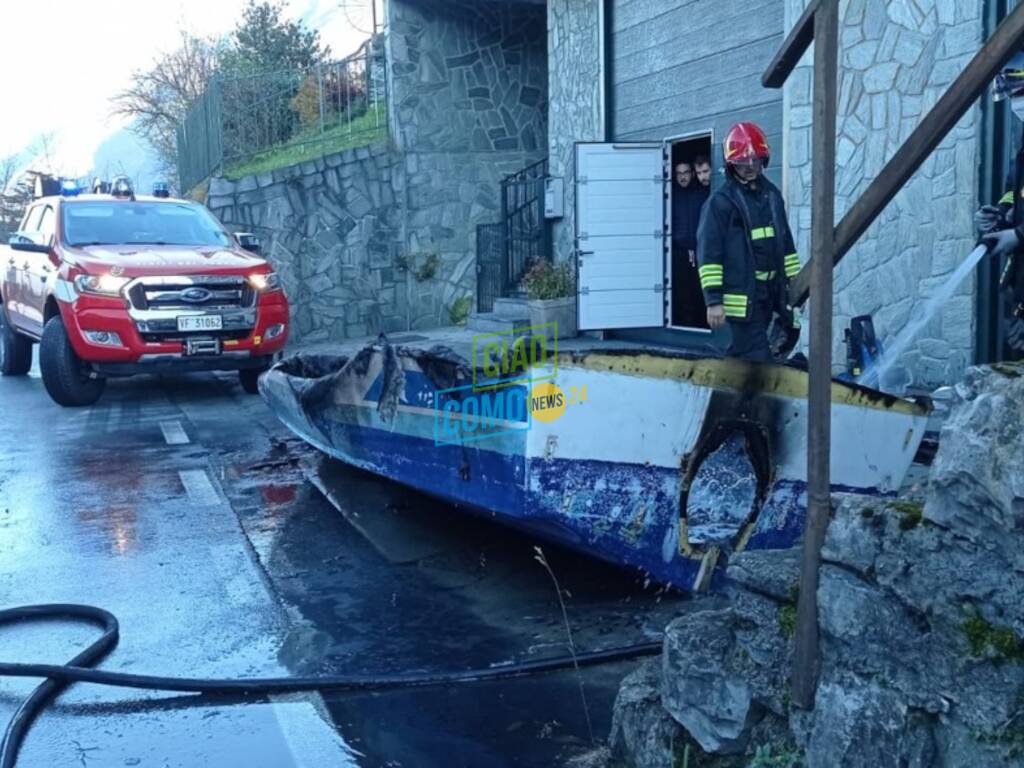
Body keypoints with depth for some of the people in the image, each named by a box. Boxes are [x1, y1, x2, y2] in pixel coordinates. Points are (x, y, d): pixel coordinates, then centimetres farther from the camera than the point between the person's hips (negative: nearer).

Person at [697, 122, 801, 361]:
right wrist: (713, 300, -15)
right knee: (758, 360, -8)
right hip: (742, 297, -6)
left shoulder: (772, 195, 14)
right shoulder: (721, 202, -6)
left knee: (741, 356, 12)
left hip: (770, 294, 6)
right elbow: (708, 254, -10)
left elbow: (786, 244, 21)